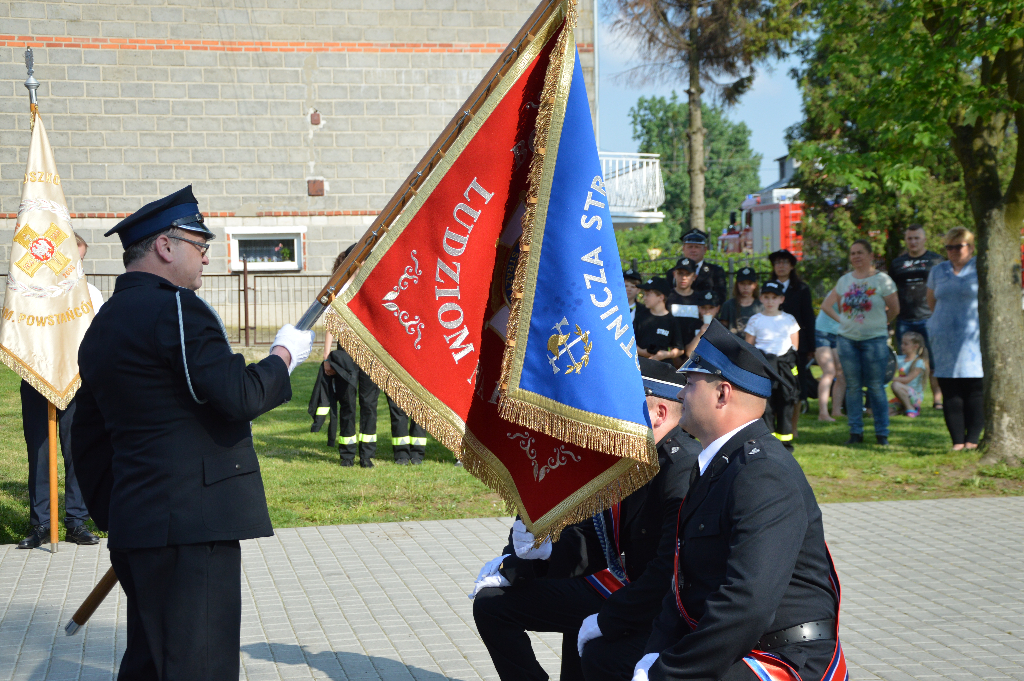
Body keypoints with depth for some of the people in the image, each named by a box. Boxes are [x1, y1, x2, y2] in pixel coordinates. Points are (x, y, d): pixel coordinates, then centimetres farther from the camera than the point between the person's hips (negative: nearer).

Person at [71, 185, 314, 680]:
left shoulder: (102, 326, 17)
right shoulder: (175, 308, -12)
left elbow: (89, 442, 21)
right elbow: (239, 396, -20)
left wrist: (112, 518, 26)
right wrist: (284, 355, -3)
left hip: (135, 526, 10)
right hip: (191, 525, -10)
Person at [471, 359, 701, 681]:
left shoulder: (686, 470, -24)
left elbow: (674, 570, -31)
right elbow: (592, 540, 12)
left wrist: (609, 619, -28)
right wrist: (544, 551, -5)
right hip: (623, 589, 9)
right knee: (492, 604, 7)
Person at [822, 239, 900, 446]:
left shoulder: (882, 279, -2)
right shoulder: (844, 280, 10)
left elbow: (894, 309, 1)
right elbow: (826, 305, 17)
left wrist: (880, 323, 11)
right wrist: (842, 320, 7)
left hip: (874, 338, -4)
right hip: (847, 338, 4)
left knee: (876, 387, -3)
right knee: (853, 386, 5)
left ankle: (882, 433, 2)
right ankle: (856, 432, 10)